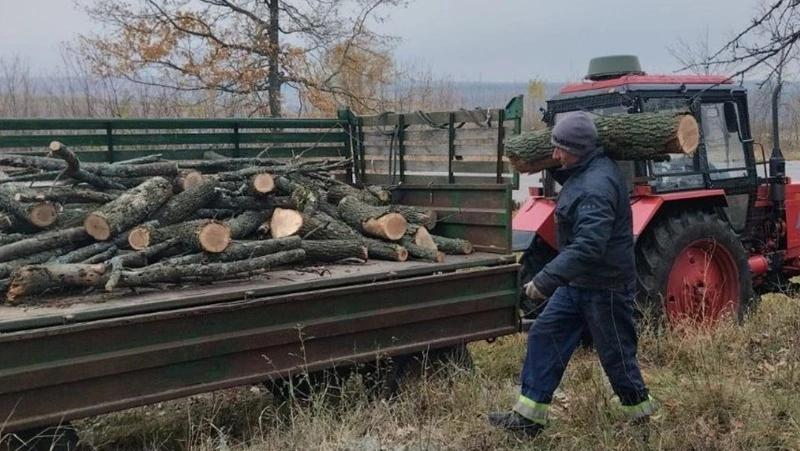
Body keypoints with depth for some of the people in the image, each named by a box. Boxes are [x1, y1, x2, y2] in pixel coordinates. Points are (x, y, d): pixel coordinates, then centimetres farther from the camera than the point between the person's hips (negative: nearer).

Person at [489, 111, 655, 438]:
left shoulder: (597, 185, -27)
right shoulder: (582, 173, 5)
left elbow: (588, 246, -36)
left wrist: (545, 280, -37)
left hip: (605, 287, -10)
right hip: (578, 282, 10)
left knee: (616, 354, 6)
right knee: (544, 336, 6)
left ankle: (642, 418, 29)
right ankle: (528, 416, 10)